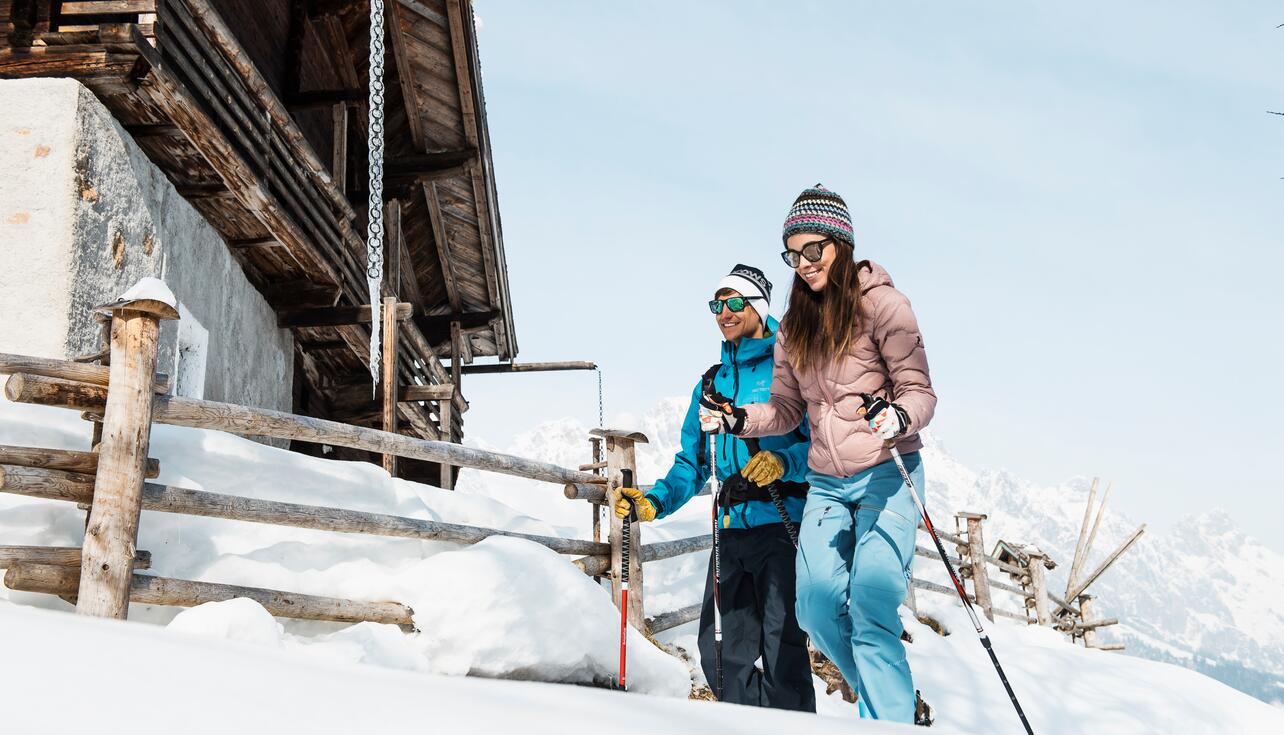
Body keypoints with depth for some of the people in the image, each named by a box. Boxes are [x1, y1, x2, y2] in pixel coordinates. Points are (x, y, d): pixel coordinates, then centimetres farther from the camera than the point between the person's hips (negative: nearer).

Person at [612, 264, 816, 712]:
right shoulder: (711, 383, 21)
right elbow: (692, 464, 21)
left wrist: (784, 463, -27)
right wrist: (654, 502, 5)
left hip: (781, 520, -7)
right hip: (731, 527, 7)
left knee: (782, 646, -11)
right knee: (721, 653, 6)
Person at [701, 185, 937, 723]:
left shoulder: (880, 303, -6)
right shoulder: (795, 325, 13)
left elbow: (920, 391, -9)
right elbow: (788, 408, 15)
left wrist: (899, 417, -30)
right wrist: (740, 418, -2)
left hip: (885, 475, -6)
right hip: (826, 484, 6)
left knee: (870, 607, -18)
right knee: (817, 607, -1)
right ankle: (891, 693, 21)